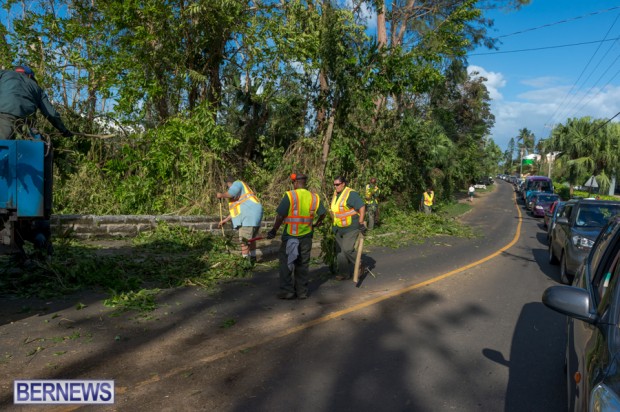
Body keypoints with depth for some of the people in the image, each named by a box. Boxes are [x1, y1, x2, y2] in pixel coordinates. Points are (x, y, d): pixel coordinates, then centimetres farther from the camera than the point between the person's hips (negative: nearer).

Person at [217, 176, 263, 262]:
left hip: (250, 215, -11)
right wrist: (225, 220, 32)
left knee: (244, 240, -9)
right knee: (251, 238, 24)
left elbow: (230, 194, -20)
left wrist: (221, 195, 0)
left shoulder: (237, 183, 2)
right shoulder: (239, 193, 31)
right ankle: (253, 257, 37)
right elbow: (237, 210, 31)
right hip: (254, 215, 11)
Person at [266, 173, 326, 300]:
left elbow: (280, 216, -13)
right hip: (306, 236, 4)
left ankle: (287, 290, 9)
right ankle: (302, 291, 19)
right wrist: (317, 223, 31)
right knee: (303, 264, 14)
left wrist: (274, 230, -1)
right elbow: (323, 213, 11)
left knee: (286, 262, 8)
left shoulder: (289, 195, -11)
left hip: (290, 236, -4)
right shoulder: (314, 197, 3)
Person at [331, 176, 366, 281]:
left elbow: (362, 207, -18)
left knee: (347, 249, -14)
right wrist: (334, 223, 22)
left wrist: (361, 222, -21)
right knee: (340, 251, 8)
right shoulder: (335, 194, 10)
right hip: (339, 228, 8)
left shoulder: (351, 194, -15)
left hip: (351, 227, -8)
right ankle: (344, 273, 18)